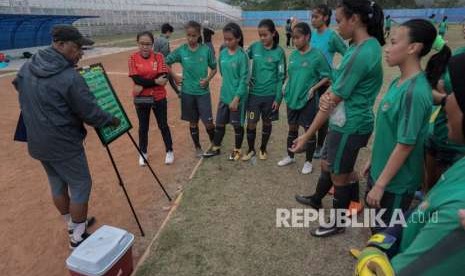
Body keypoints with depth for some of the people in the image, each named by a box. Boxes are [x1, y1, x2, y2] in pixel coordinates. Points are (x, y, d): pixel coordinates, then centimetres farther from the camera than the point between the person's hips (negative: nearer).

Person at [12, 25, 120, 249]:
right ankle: (78, 238, 20)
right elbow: (90, 113, -18)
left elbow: (18, 85, 22)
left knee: (57, 185, 21)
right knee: (81, 186, 7)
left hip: (37, 142, 8)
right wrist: (112, 120, -1)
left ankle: (72, 225, 40)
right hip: (63, 144, -8)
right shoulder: (70, 77, -24)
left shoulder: (26, 68, 0)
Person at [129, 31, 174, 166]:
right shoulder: (133, 58, -5)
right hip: (141, 99, 1)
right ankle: (143, 153, 31)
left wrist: (144, 85, -18)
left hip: (158, 97, -1)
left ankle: (169, 151, 27)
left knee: (163, 125, 11)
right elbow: (136, 79, -15)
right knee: (143, 127, 14)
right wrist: (155, 81, -22)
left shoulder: (159, 57, -6)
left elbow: (163, 77, -16)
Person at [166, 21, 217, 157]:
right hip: (187, 92, 1)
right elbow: (165, 62, 7)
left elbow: (214, 68, 5)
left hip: (203, 92, -1)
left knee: (208, 123, -1)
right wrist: (174, 76, 0)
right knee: (193, 122, 12)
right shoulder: (181, 50, -4)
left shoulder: (206, 50, -6)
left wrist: (208, 79, -11)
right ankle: (197, 147, 30)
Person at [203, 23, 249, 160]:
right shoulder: (223, 53, 2)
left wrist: (236, 98, -18)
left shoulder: (242, 55, -14)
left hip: (237, 97, -5)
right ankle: (215, 148, 32)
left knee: (238, 125, 9)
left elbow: (244, 79, -16)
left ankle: (237, 150, 28)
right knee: (219, 123, 15)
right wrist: (228, 86, 11)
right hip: (224, 96, 5)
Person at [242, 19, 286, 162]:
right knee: (251, 123, 4)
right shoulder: (254, 47, -2)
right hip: (254, 93, 2)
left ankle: (263, 149, 32)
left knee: (267, 123, 13)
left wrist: (278, 98, -8)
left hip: (270, 94, -1)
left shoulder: (279, 52, -8)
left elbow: (281, 77, -6)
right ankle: (251, 150, 25)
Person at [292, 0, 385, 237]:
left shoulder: (361, 54, -25)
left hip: (350, 126, -9)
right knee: (327, 163, 25)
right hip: (345, 121, 9)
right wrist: (327, 95, -17)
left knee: (340, 175, 10)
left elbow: (333, 102, -22)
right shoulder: (368, 45, 5)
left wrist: (307, 136, -15)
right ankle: (316, 199, 51)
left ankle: (337, 224, 34)